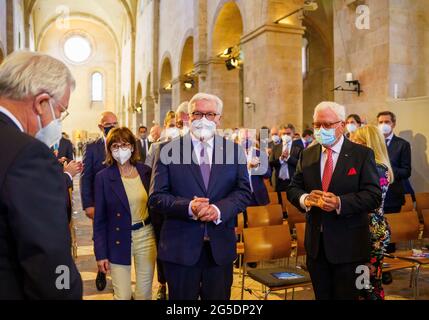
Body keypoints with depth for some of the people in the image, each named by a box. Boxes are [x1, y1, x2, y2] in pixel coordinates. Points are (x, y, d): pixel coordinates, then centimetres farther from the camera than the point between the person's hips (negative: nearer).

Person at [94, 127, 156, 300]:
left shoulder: (146, 171, 0)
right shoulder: (103, 177, -7)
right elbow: (100, 219, -5)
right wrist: (101, 253, -7)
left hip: (146, 237, 2)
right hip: (119, 241, -2)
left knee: (145, 294, 12)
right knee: (122, 296, 5)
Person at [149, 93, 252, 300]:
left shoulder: (235, 150, 5)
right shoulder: (168, 150, -1)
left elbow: (244, 192, 1)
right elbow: (156, 197, -5)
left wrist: (219, 209, -17)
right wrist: (188, 207, -22)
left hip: (221, 247, 2)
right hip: (180, 247, -1)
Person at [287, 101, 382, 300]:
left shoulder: (363, 154, -6)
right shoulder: (307, 155, 7)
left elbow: (374, 196, -12)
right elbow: (293, 189, 7)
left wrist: (340, 203, -27)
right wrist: (305, 199, -16)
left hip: (348, 245, -4)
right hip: (315, 242, 4)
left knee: (346, 296, 10)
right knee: (321, 296, 17)